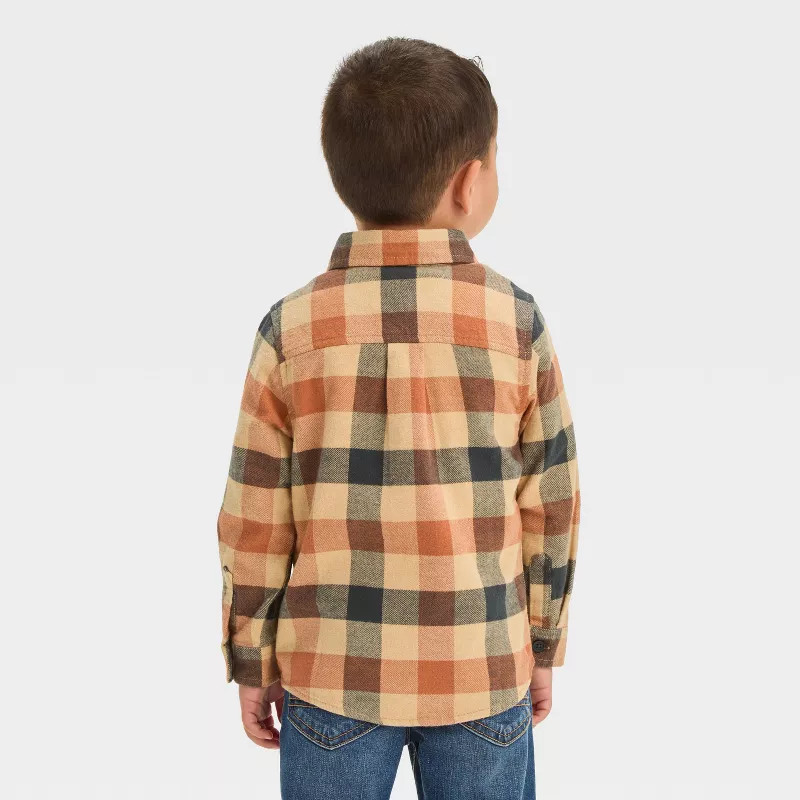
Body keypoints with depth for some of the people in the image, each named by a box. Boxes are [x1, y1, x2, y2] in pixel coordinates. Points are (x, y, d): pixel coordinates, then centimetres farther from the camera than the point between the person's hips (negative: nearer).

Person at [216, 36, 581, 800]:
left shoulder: (292, 328, -10)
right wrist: (544, 646, 12)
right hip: (483, 673, 0)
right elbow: (551, 508, -2)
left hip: (333, 672, 0)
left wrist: (251, 660, 8)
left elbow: (253, 524, -5)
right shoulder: (516, 322, -10)